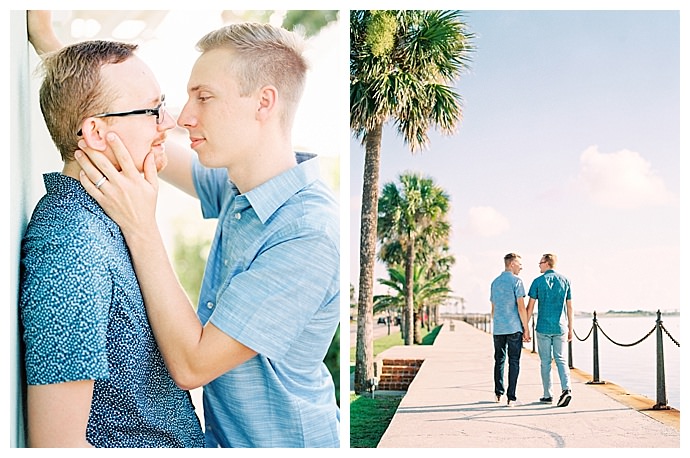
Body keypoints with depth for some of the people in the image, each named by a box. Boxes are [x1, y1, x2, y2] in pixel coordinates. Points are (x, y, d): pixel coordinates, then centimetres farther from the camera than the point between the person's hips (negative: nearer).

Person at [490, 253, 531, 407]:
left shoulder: (495, 282, 13)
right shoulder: (516, 281, -7)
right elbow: (521, 307, -12)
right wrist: (526, 329, -7)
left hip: (498, 328, 6)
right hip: (514, 328, -6)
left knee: (499, 360, 15)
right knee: (513, 362, -2)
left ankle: (498, 393, 19)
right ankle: (511, 397, -4)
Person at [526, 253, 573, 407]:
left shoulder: (538, 281, -4)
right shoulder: (565, 280, 5)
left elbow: (530, 307, -4)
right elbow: (569, 307, 8)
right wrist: (570, 328, 14)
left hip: (543, 327, -2)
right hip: (560, 327, 2)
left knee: (545, 362, 6)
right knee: (561, 360, 6)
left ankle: (548, 395, 11)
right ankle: (566, 389, -15)